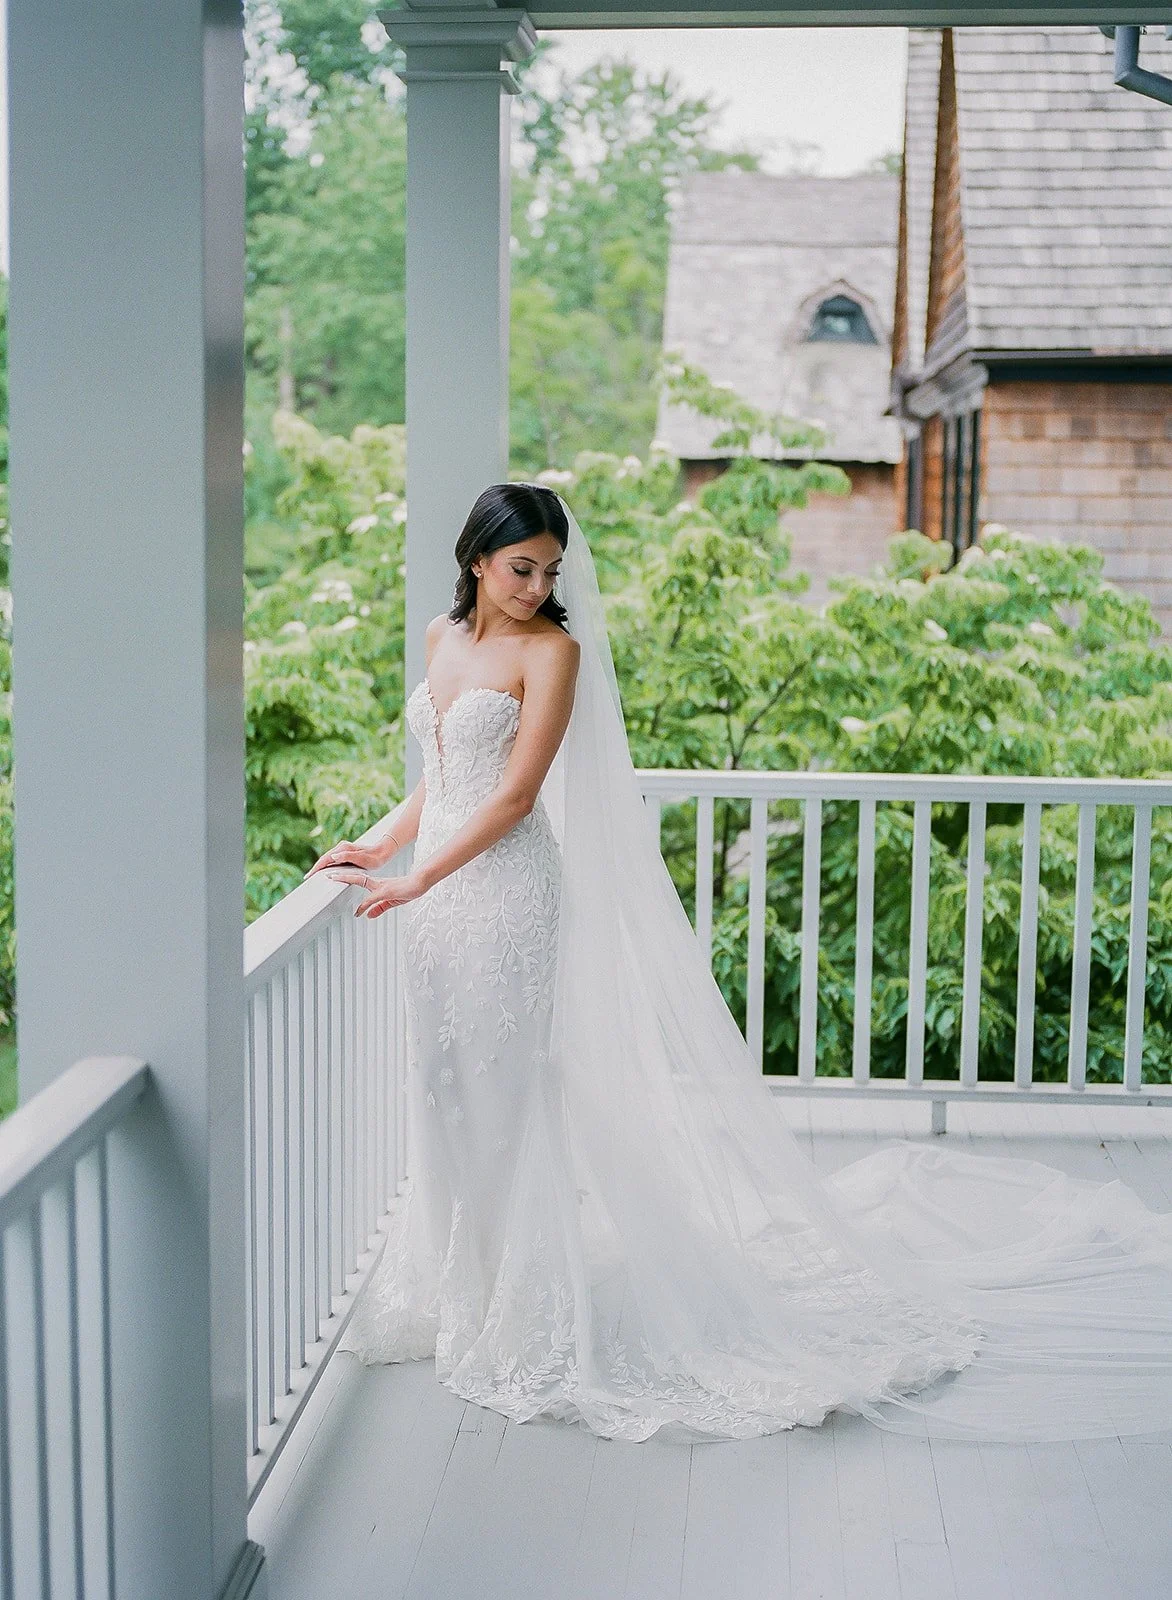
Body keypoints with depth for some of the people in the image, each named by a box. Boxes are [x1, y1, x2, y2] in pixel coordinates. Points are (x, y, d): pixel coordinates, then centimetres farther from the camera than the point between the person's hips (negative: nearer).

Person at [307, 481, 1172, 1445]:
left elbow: (514, 794, -15)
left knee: (503, 1101, -2)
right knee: (447, 1098, 15)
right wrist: (381, 850, 9)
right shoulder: (445, 637, 11)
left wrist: (416, 881, -16)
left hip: (507, 897, -7)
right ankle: (459, 1289, 29)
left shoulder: (553, 650, -11)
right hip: (440, 897, 7)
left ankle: (520, 1318, 10)